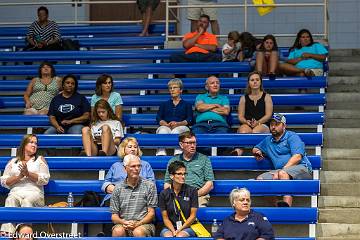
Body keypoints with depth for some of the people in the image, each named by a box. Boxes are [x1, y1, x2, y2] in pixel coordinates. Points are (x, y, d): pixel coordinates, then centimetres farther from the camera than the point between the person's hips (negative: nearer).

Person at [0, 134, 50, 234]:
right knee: (10, 200, -35)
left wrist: (28, 173, -4)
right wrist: (19, 176, -2)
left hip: (34, 192, -1)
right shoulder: (13, 161, 24)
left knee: (27, 201, -37)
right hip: (15, 192, 1)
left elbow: (45, 180, 7)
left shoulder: (40, 159, 21)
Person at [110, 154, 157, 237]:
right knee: (118, 231, -33)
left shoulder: (149, 186, 6)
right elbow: (114, 216, 11)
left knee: (138, 232, -36)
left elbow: (151, 213, 3)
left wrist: (137, 224, -14)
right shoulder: (118, 188, 11)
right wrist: (123, 222, -12)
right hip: (123, 224, 2)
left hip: (143, 224, -1)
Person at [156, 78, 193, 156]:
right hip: (165, 127, 1)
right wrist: (167, 124, -8)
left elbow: (189, 120, 10)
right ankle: (161, 153, -56)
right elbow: (158, 118, 15)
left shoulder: (187, 104, 25)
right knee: (163, 131, -36)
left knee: (176, 131, -38)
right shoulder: (164, 104, 31)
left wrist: (178, 123, -11)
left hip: (181, 127, -1)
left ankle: (178, 154, -58)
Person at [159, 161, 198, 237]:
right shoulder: (164, 194, 5)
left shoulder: (192, 191, 1)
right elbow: (165, 218, 4)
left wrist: (180, 229, -10)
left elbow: (193, 216, 2)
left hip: (187, 227, -1)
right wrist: (173, 231, -14)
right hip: (170, 228, 1)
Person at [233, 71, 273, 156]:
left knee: (256, 131, -38)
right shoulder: (244, 98, 20)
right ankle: (239, 152, -59)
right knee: (243, 130, -37)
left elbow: (268, 115, 4)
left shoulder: (266, 97, 16)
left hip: (262, 125, 0)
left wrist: (258, 122, -14)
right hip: (247, 124, 0)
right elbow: (240, 116, 12)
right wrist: (246, 121, -12)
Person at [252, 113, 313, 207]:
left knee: (283, 173, -39)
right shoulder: (268, 140, 28)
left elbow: (297, 157, -8)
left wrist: (283, 169, -17)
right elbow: (255, 149, 46)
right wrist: (257, 152, 19)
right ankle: (276, 205, -34)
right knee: (260, 179, -19)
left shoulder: (292, 137, 6)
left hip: (301, 168, -6)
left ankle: (286, 204, -56)